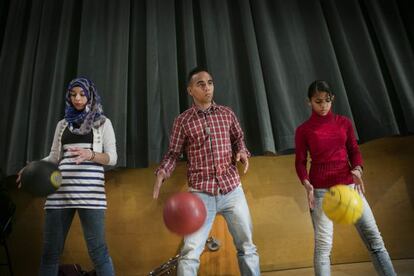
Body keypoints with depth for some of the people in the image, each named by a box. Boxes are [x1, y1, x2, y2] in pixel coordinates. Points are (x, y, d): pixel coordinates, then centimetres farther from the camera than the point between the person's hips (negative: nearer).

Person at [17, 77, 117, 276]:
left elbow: (112, 158, 3)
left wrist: (91, 155, -16)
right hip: (61, 187, 4)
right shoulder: (63, 124, 20)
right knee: (50, 249, 7)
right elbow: (54, 157, 17)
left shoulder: (102, 122, 10)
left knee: (97, 249, -6)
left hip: (89, 188, -4)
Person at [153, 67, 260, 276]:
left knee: (247, 246, 15)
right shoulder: (182, 120, 0)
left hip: (232, 189, 3)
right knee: (190, 252, -3)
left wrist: (242, 152, -3)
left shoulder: (226, 113, 7)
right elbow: (173, 153, 3)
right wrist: (162, 172, -16)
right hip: (201, 193, -3)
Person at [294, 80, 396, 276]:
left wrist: (357, 170, -12)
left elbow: (354, 150, 8)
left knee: (374, 238, 5)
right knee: (323, 244, -2)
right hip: (321, 189, -3)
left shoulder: (344, 122, 8)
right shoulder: (303, 130, 0)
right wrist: (307, 185, -19)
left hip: (349, 184, 3)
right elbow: (300, 162, -2)